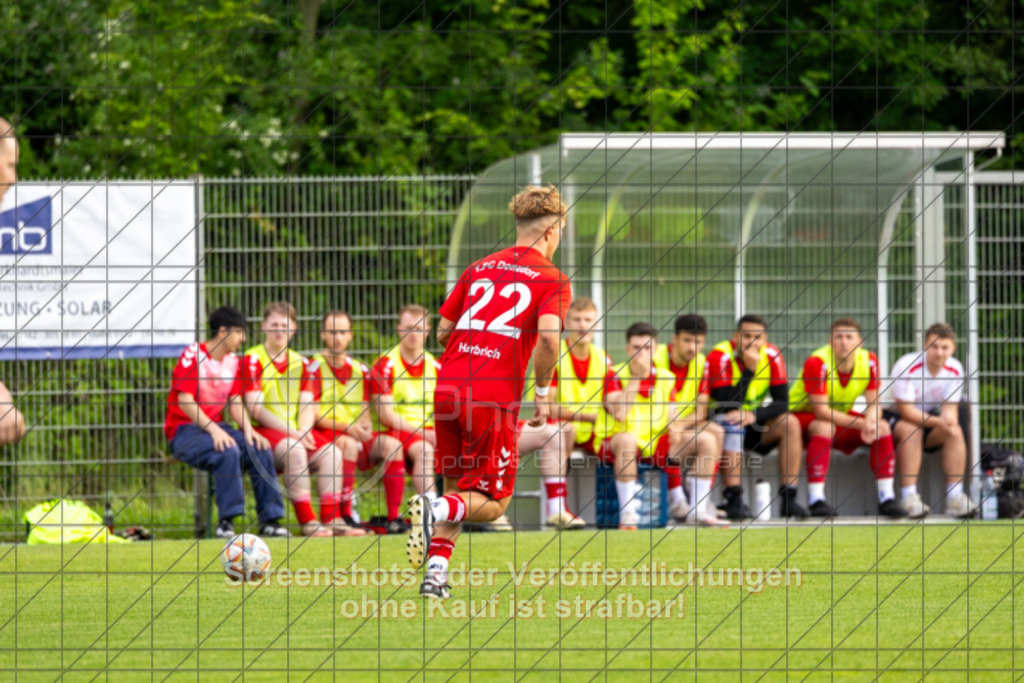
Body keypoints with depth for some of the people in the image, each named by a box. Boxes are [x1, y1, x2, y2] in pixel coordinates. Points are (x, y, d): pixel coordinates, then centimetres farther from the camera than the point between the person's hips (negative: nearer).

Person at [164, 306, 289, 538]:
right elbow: (184, 401, -18)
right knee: (229, 452, -34)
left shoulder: (233, 361, 12)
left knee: (261, 449, -16)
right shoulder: (192, 356, -11)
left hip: (215, 428, 7)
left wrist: (248, 429, -10)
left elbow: (235, 402, 10)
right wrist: (214, 431, -28)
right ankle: (226, 522, -30)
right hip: (184, 430, -7)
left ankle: (269, 520, -11)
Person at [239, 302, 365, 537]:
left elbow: (307, 406, 9)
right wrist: (292, 433, -19)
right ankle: (307, 521, -35)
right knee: (294, 450, -35)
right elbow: (256, 409, -11)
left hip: (297, 432, 6)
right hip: (264, 430, -6)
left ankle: (331, 518, -24)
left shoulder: (301, 364, 17)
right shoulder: (252, 360, -2)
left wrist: (303, 431, -13)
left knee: (332, 453, -20)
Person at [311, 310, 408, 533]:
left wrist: (365, 427, -10)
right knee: (349, 444, -36)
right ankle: (345, 516, -33)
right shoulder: (315, 367, -3)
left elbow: (365, 412, 14)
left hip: (358, 435, 5)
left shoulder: (359, 370, 15)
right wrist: (346, 427, -20)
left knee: (392, 444, -20)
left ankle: (394, 517, -24)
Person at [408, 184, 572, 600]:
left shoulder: (479, 269, 16)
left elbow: (443, 331, 18)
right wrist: (543, 391, -3)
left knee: (456, 486, 19)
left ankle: (436, 571, 6)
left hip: (449, 389, 5)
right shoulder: (552, 280, 0)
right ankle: (438, 510, -24)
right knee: (492, 502, 5)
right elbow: (548, 336, -17)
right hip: (495, 398, -5)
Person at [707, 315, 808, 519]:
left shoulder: (772, 355, -7)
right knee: (732, 424, -36)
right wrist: (749, 369, -31)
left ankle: (789, 498, -22)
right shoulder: (720, 356, -20)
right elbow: (728, 405, -29)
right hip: (719, 424, -4)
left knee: (790, 423, -20)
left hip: (754, 426, 4)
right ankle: (733, 500, -37)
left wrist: (754, 416, -31)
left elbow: (782, 403, -13)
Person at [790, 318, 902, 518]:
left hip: (840, 416, 6)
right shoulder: (817, 363, -26)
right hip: (802, 415, -6)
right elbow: (821, 411, -29)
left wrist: (871, 421, -34)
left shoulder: (869, 361, -9)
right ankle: (815, 500, -39)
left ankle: (886, 498, -15)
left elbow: (874, 403, -8)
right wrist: (862, 424, -35)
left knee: (882, 427, -15)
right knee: (825, 426, -38)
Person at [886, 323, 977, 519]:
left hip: (929, 417, 5)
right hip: (895, 416, -5)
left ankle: (955, 496, -24)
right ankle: (908, 498, -36)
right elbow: (905, 409, -28)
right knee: (911, 430, -36)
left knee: (955, 431, -22)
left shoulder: (954, 369, -7)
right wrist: (938, 421, -41)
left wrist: (949, 418, -36)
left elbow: (950, 407, -9)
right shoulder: (907, 366, -24)